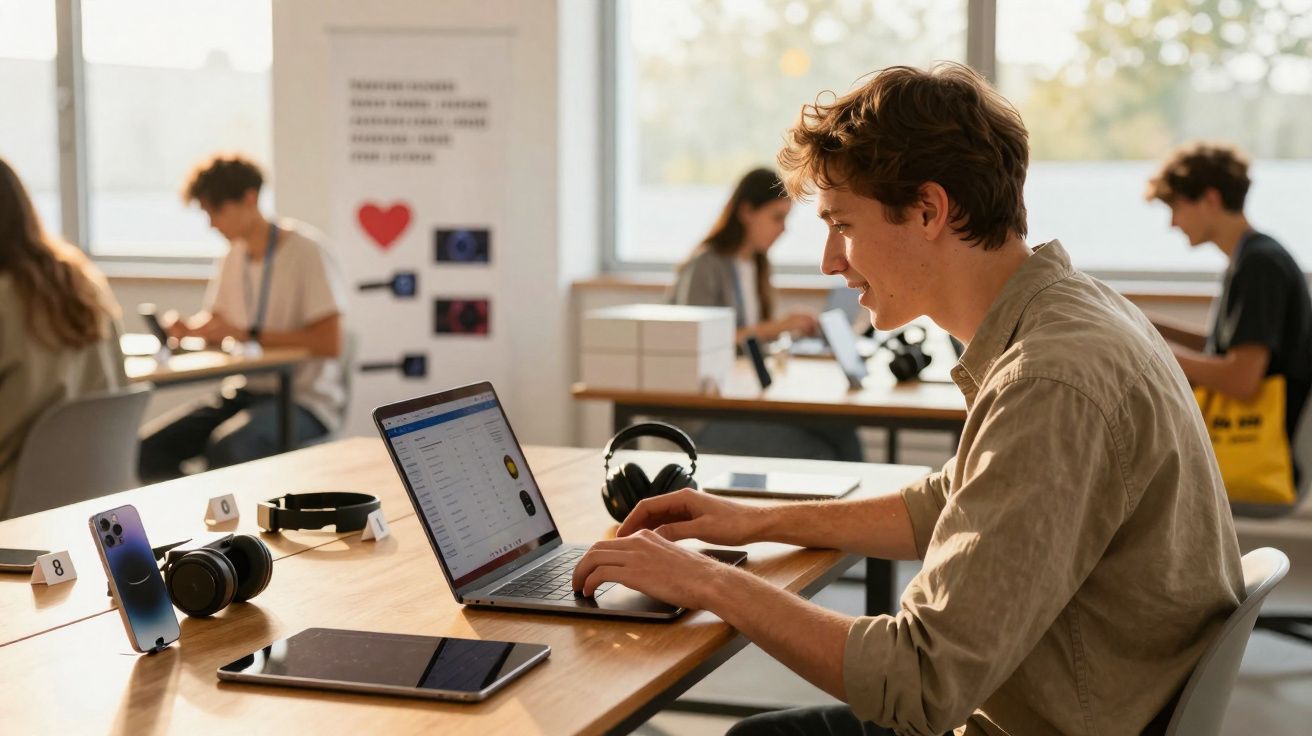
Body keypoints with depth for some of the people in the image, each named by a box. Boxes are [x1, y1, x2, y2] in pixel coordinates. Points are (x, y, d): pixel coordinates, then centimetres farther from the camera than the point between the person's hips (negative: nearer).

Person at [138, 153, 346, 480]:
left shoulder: (304, 250, -13)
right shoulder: (235, 254, 11)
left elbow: (330, 343, -20)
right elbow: (215, 319, 23)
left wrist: (248, 334, -20)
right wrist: (187, 328, 0)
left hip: (304, 399, -7)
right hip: (247, 390, 7)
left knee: (226, 447, -35)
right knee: (150, 448, -12)